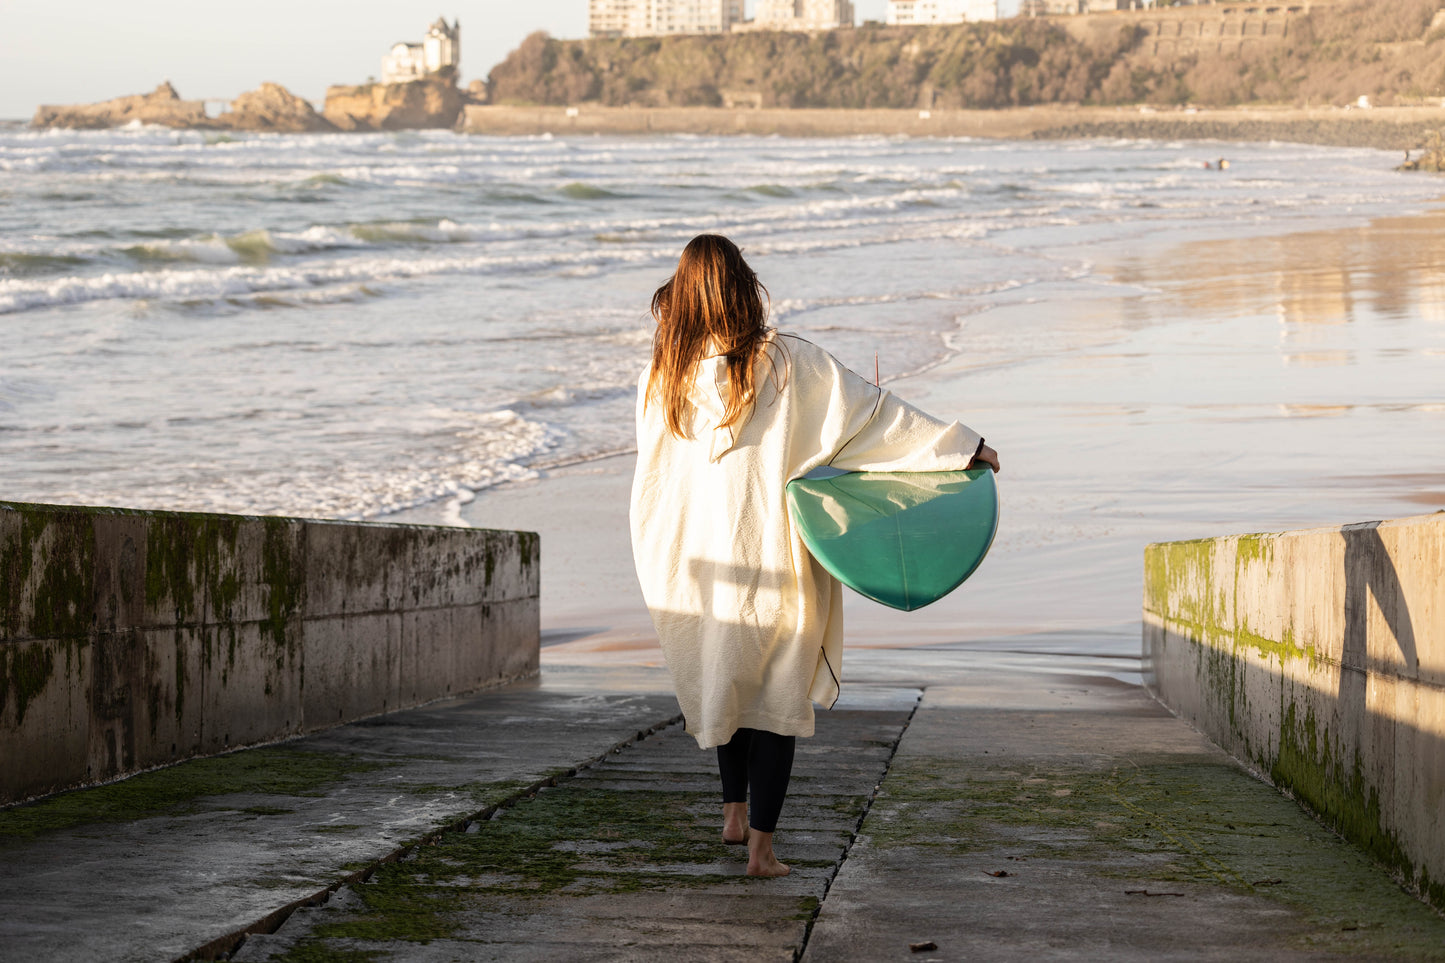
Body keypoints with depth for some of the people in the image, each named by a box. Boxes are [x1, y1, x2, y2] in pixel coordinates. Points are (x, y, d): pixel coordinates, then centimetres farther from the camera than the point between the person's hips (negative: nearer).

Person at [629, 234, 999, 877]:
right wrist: (965, 446, -1)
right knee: (779, 695, 7)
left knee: (723, 681, 25)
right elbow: (872, 411, -6)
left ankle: (734, 812, 32)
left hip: (696, 559, 3)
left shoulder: (659, 380, -2)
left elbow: (653, 476, 7)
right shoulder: (787, 362, -9)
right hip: (770, 557, -3)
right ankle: (761, 842, 1)